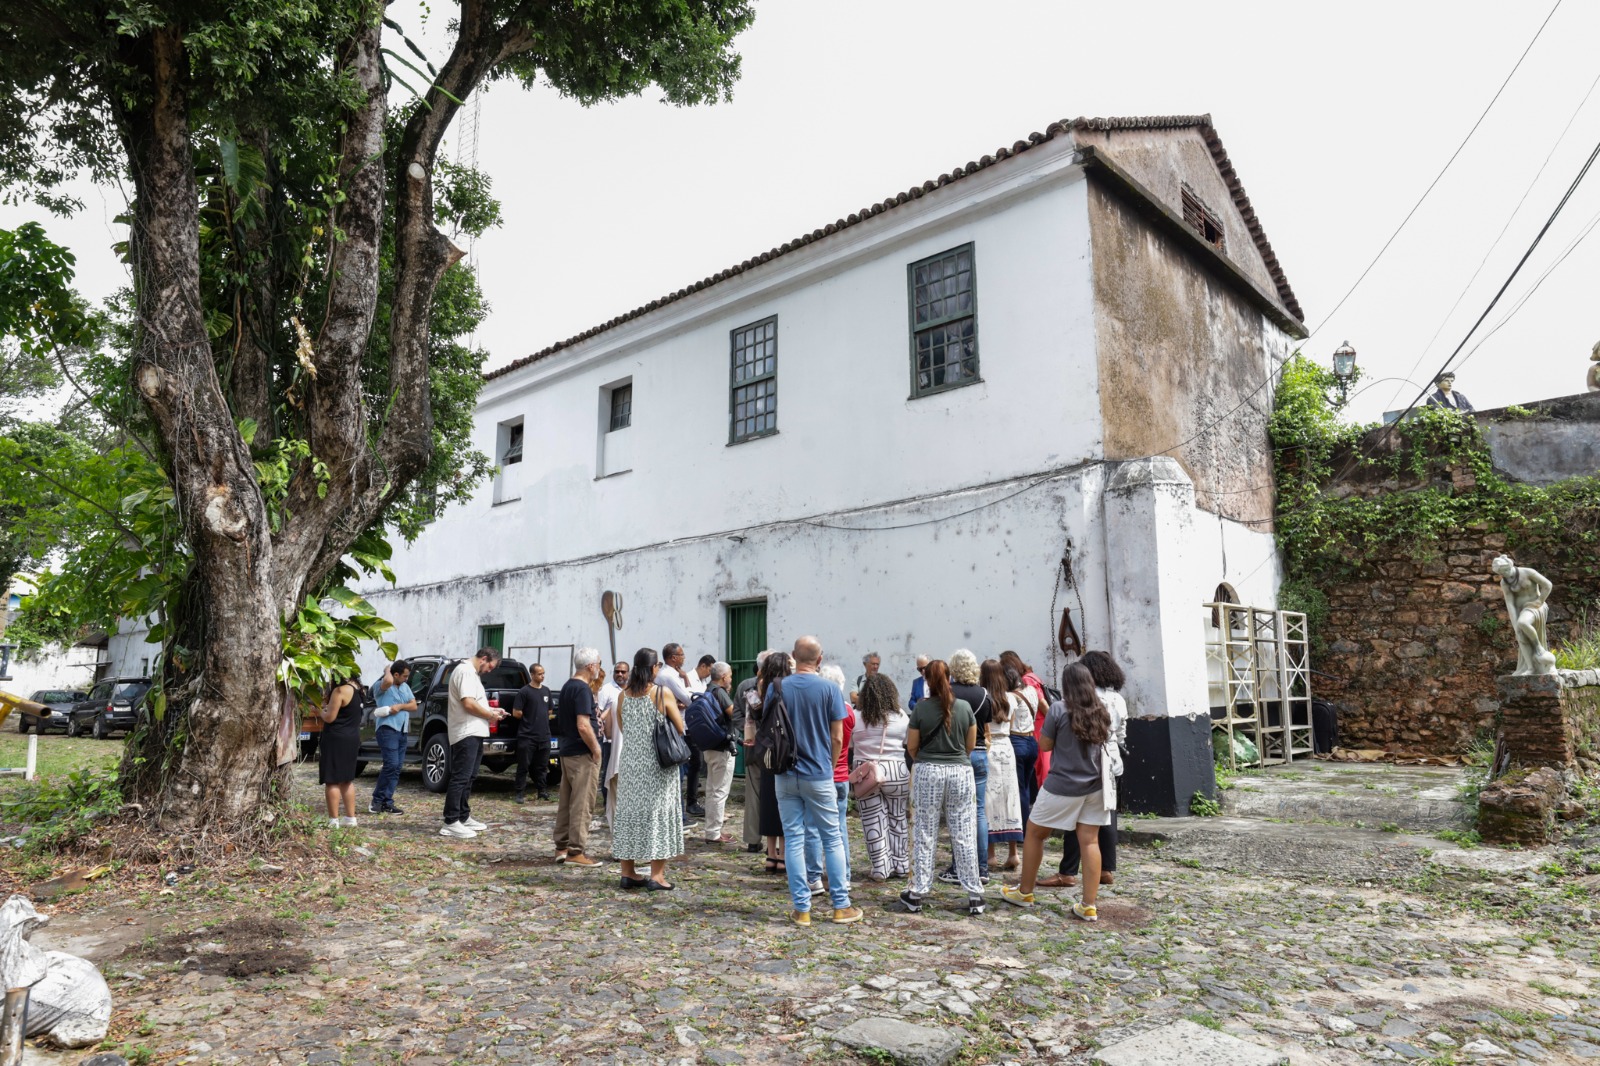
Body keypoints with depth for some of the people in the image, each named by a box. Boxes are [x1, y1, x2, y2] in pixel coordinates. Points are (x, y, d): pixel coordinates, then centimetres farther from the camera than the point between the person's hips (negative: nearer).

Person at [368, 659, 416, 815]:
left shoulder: (405, 687, 17)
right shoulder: (380, 686, -5)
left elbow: (414, 705, 12)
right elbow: (388, 681, -30)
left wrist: (400, 706, -8)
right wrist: (387, 669, -9)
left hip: (402, 731, 8)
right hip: (387, 730, -8)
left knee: (397, 767, 6)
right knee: (391, 764, -16)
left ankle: (387, 802, 9)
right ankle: (377, 801, -5)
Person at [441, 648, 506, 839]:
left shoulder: (472, 673, 20)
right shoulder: (465, 671, -14)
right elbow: (469, 704, -22)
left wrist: (491, 710, 11)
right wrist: (490, 715, -11)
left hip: (474, 733, 11)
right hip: (466, 733, -11)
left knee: (468, 778, 15)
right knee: (460, 778, -11)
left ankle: (464, 818, 22)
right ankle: (451, 823, -10)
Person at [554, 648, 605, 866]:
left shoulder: (567, 687, 12)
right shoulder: (583, 689, -18)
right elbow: (583, 726, -25)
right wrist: (596, 748, -14)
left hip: (567, 750, 10)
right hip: (582, 753, -10)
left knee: (566, 801, 14)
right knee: (582, 804, -3)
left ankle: (562, 846, 21)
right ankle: (576, 851, 0)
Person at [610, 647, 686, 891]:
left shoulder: (624, 695, 2)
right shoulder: (663, 694, -11)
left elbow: (621, 727, 13)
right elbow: (681, 729, -6)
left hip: (630, 761, 5)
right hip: (657, 762, -4)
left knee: (629, 811, 12)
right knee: (658, 812, 2)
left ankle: (628, 872, 17)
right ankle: (656, 875, 1)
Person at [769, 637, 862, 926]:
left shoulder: (777, 688, -2)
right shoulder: (830, 689, -8)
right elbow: (837, 738, -6)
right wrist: (830, 767, 9)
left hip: (785, 775, 2)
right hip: (819, 776, -2)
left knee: (793, 840, 7)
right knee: (832, 840, 9)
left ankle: (802, 909, 11)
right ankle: (841, 906, 14)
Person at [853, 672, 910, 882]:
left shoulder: (856, 717, -5)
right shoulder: (901, 717, -2)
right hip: (896, 772, 1)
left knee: (873, 822, 5)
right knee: (897, 819, 13)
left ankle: (881, 868, 9)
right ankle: (901, 866, 20)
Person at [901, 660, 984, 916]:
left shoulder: (921, 708, -7)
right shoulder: (965, 707, -2)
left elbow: (911, 746, 0)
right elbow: (971, 745, 7)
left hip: (927, 772, -1)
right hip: (961, 772, 1)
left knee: (924, 835, 7)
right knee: (965, 835, 6)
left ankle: (917, 894, 13)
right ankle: (974, 895, 9)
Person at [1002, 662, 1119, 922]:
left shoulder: (1059, 709, -14)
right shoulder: (1101, 712, 2)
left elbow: (1045, 745, -5)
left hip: (1063, 786, -5)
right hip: (1095, 786, 5)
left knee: (1035, 833, 11)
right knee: (1089, 841, 5)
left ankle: (1024, 893, 22)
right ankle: (1089, 906, 6)